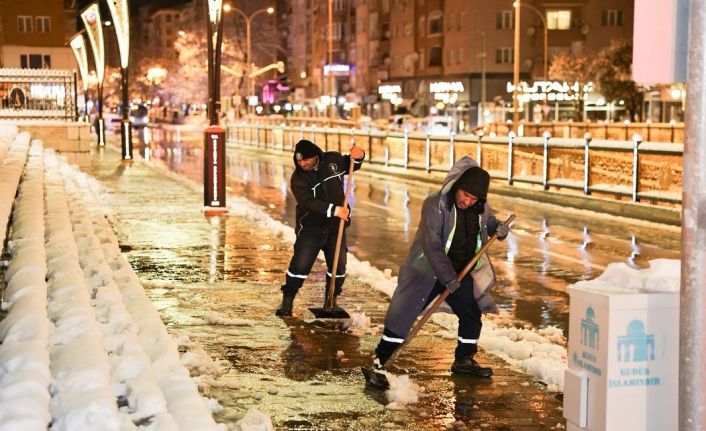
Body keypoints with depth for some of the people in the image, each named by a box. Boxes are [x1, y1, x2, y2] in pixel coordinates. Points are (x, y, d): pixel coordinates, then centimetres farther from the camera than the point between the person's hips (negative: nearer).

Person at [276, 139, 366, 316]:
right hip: (310, 228, -3)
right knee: (300, 265, -9)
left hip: (336, 226, 3)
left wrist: (358, 156, -8)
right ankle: (287, 301, 6)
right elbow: (309, 203, -26)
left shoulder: (333, 160, -3)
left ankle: (331, 300, 22)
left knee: (339, 266, 5)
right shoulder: (298, 178, -14)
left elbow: (351, 165, 17)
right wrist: (333, 210, -37)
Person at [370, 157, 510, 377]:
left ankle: (464, 361, 28)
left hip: (461, 274, 6)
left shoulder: (481, 208, -4)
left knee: (472, 313, 10)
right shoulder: (435, 205, -23)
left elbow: (488, 222, 18)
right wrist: (447, 277, -32)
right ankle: (378, 361, 3)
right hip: (428, 272, -6)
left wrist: (499, 228, -8)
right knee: (403, 315, -5)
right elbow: (432, 244, -28)